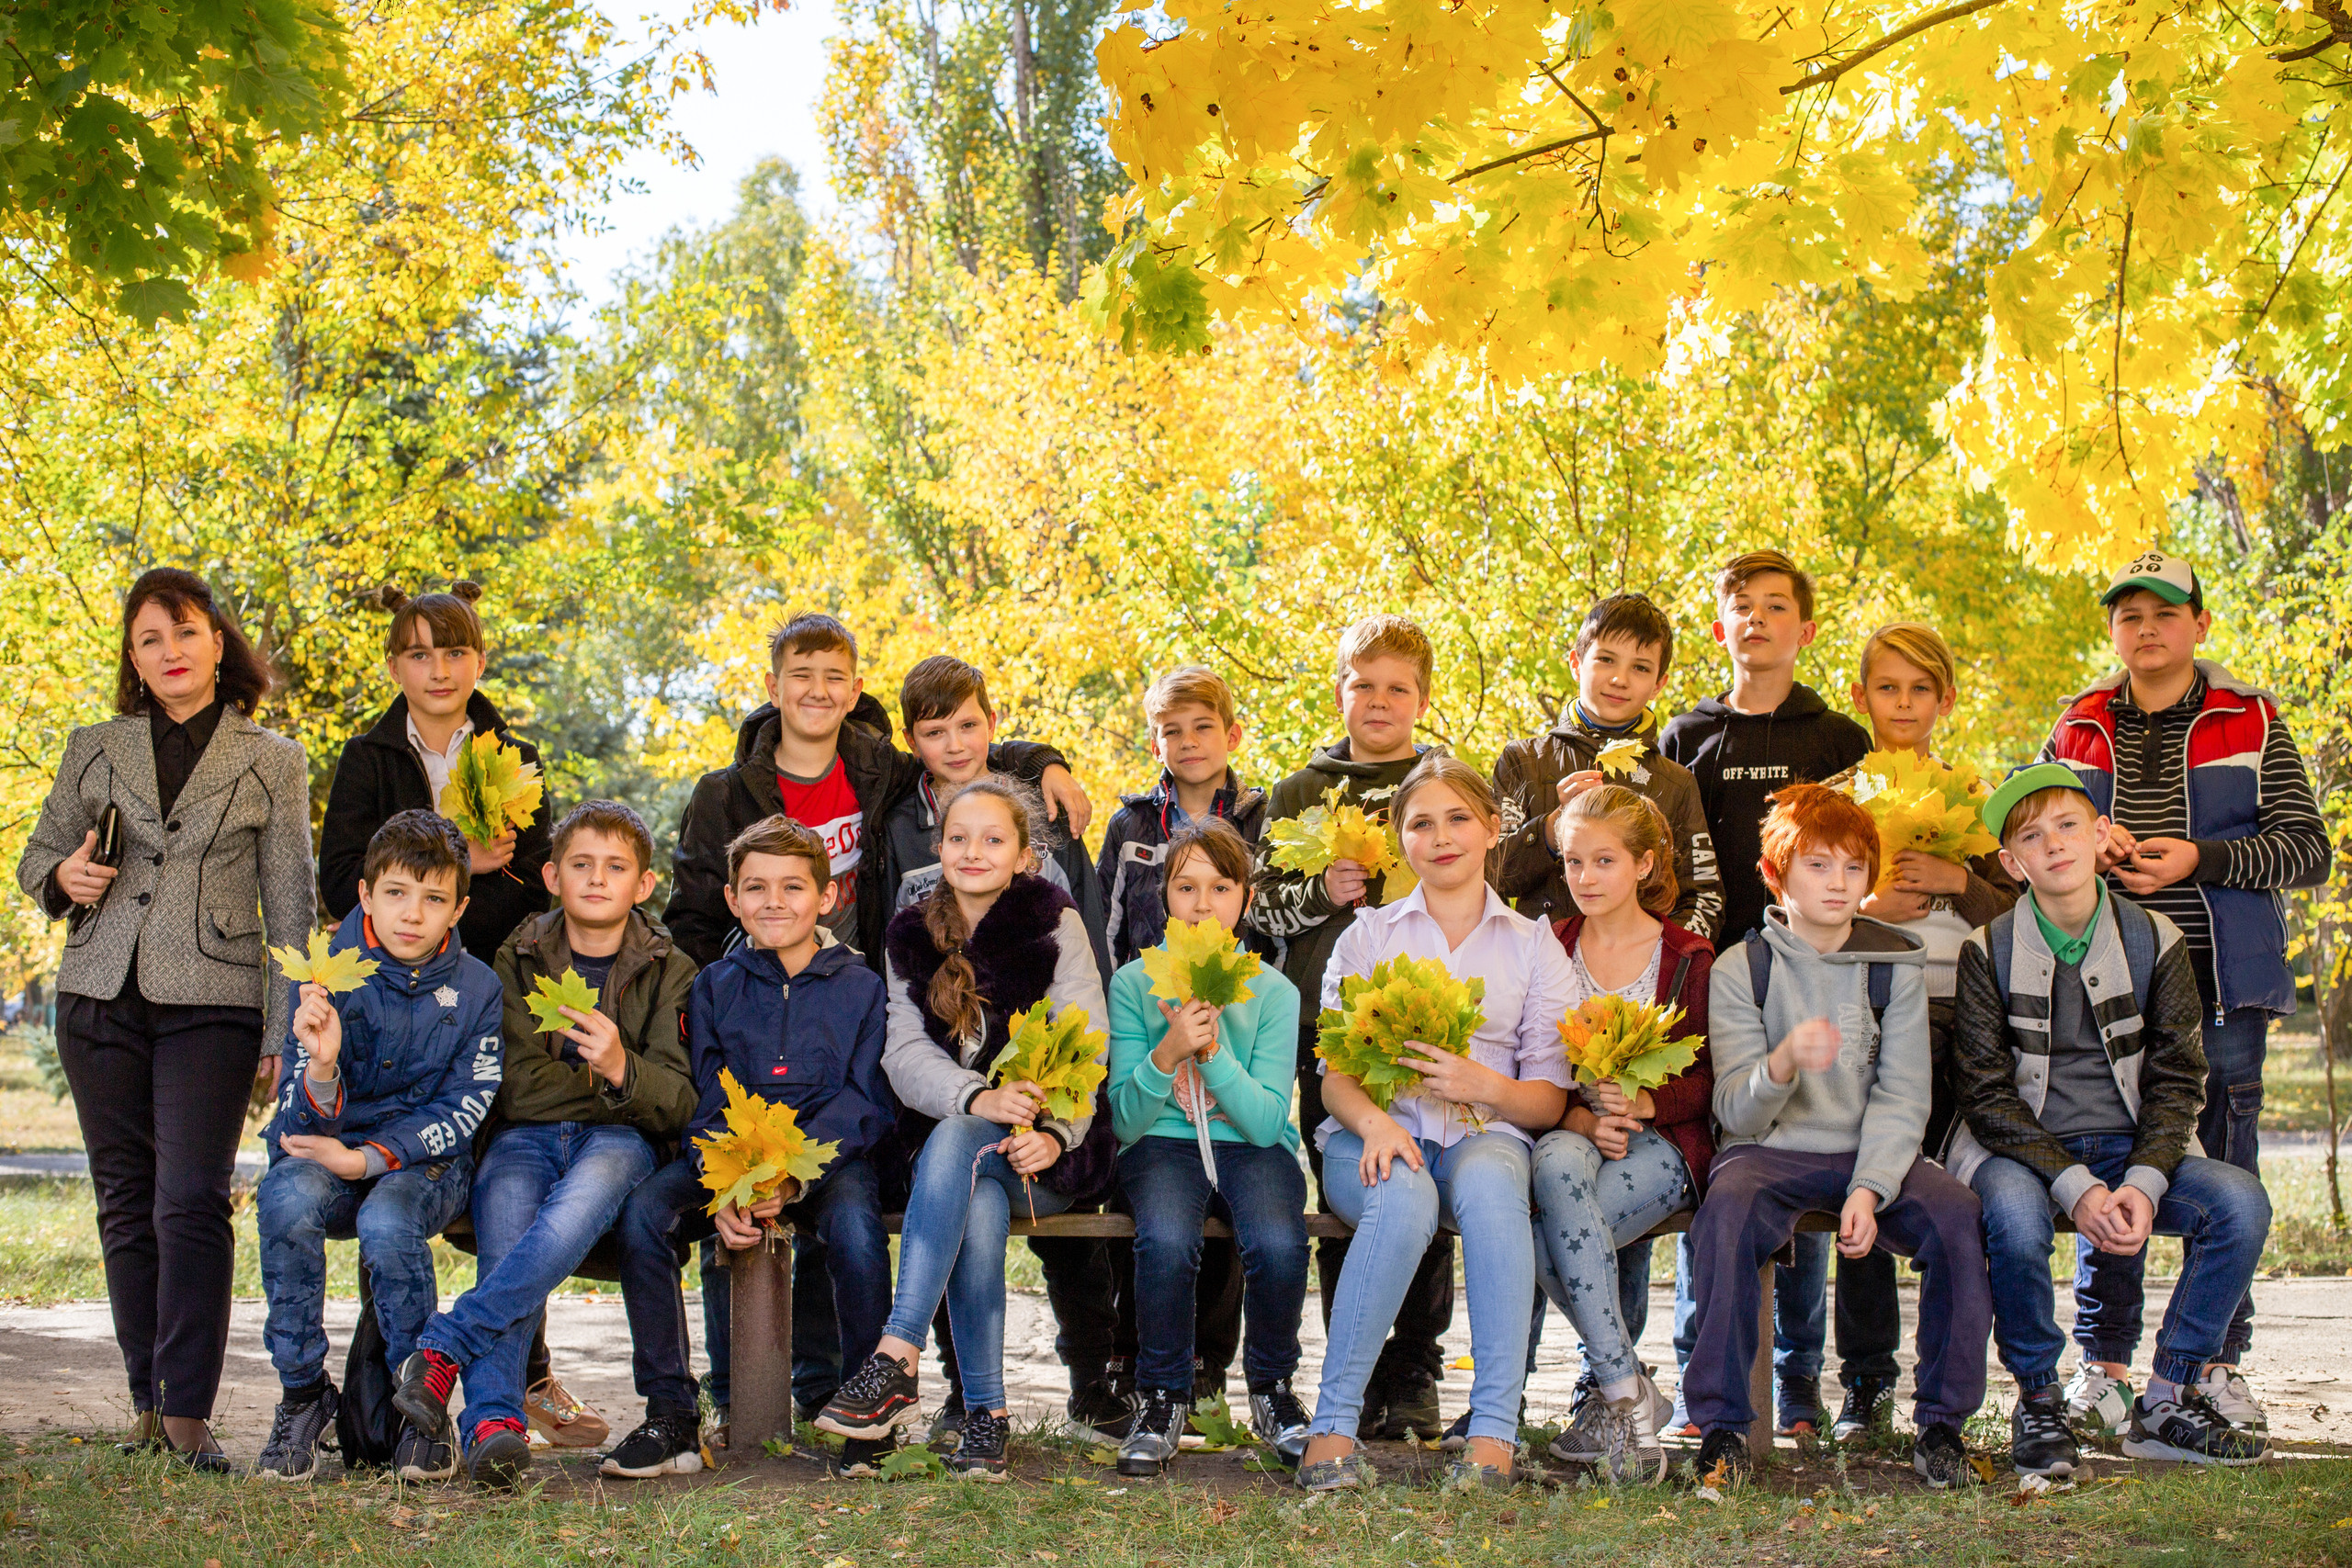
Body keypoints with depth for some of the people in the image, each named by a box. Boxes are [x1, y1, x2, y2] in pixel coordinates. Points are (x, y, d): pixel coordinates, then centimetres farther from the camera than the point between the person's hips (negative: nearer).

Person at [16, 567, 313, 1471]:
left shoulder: (272, 763, 7)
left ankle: (188, 1413, -11)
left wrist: (285, 1034, -1)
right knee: (126, 1206, 6)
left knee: (192, 1204, -14)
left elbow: (290, 909, 6)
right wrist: (64, 877, -4)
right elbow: (35, 857, 21)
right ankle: (148, 1403, 15)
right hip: (101, 999, 3)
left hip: (212, 1004, -3)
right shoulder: (94, 752, 13)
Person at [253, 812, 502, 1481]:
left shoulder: (475, 988, -5)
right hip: (325, 1154, 1)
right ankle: (303, 1394, -15)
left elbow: (461, 1114, -6)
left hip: (426, 1160, -1)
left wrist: (370, 1158, -20)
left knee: (386, 1221, -35)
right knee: (287, 1198, -34)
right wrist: (322, 1066, -33)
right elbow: (307, 1122, -10)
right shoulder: (328, 978, -6)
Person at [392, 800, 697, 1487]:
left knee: (576, 1210, -36)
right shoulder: (515, 961, 13)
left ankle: (445, 1346, -37)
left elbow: (678, 1104, -2)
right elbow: (513, 1088, 6)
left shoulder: (670, 973, 9)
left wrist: (621, 1068, -19)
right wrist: (602, 1073, -4)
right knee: (505, 1244, -30)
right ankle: (493, 1421, -44)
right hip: (522, 1138, 1)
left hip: (618, 1137, -1)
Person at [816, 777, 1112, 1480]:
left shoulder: (1054, 924, 0)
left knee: (953, 1142, -34)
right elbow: (903, 1053, -2)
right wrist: (980, 1098, -24)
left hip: (1050, 1156, -3)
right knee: (978, 1205, -33)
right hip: (952, 1144, 3)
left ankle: (896, 1361, -40)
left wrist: (1053, 1135, -27)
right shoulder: (913, 936, 10)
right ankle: (986, 1411, -31)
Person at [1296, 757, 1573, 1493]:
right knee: (1405, 1197, -37)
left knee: (1488, 1184, -37)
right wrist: (1374, 1121, -18)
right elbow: (1333, 1073, 5)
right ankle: (1332, 1426, -33)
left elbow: (1549, 1098, 7)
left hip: (1486, 1134, 1)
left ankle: (1494, 1432, -40)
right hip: (1377, 1135, 0)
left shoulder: (1533, 944, 14)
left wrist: (1485, 1087, -15)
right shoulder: (1368, 937, 15)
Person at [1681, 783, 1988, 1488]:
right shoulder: (1739, 971, 1)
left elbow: (1902, 1098, -1)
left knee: (1957, 1214, -28)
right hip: (1770, 1150, -1)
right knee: (1727, 1212, -35)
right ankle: (1721, 1424, -24)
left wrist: (1869, 1190, -17)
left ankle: (1942, 1423, -13)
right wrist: (1783, 1063, -30)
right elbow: (1735, 1111, -7)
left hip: (1871, 1151, 2)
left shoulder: (1896, 965, 5)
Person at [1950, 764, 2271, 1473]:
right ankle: (2039, 1403, -12)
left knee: (2241, 1202, -23)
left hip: (2128, 1150, 3)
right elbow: (1987, 1095, -8)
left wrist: (2142, 1184, -17)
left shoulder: (2154, 941, 2)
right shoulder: (1989, 952, -4)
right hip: (2020, 1151, -3)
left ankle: (2168, 1404, -9)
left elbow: (2176, 1081, 2)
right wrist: (2075, 1188, -21)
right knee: (2014, 1215, -37)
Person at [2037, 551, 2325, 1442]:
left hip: (2220, 979, -1)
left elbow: (2309, 851, 0)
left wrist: (2199, 859, -14)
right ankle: (2105, 1364, 8)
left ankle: (2220, 1363, 10)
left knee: (2225, 1168, 1)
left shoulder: (2252, 725, 6)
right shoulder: (2077, 731, 13)